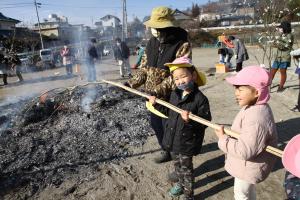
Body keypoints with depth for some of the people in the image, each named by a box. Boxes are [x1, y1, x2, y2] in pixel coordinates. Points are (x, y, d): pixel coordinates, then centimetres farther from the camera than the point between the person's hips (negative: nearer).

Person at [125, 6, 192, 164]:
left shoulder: (182, 45, -18)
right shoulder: (152, 43, 3)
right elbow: (145, 67, 9)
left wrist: (160, 89, -28)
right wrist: (132, 83, -3)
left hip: (170, 96, -7)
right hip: (153, 95, 7)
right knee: (155, 123, 20)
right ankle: (166, 149, 45)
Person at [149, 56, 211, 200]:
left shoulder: (200, 98, -20)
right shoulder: (174, 94, 0)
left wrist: (191, 119, -36)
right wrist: (157, 103, 5)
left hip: (187, 142, -6)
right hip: (173, 138, 6)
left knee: (186, 168, 11)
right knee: (177, 164, 25)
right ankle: (181, 183, 51)